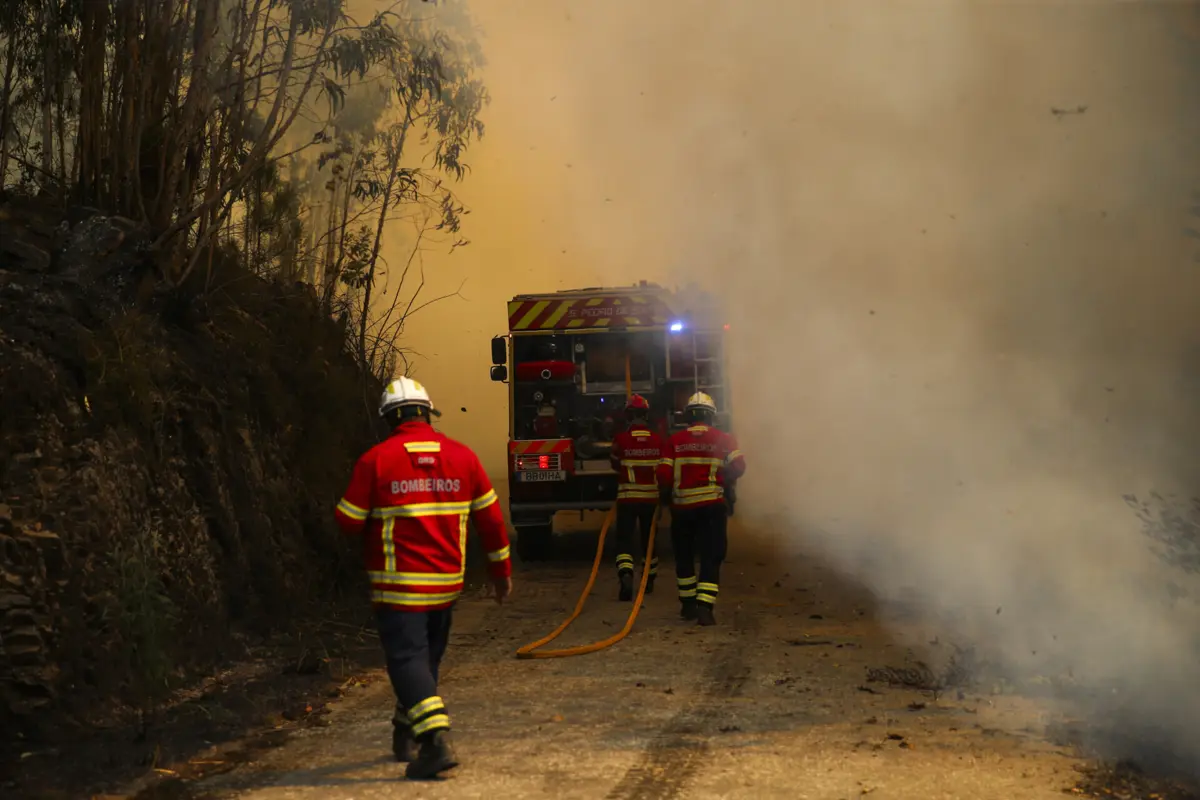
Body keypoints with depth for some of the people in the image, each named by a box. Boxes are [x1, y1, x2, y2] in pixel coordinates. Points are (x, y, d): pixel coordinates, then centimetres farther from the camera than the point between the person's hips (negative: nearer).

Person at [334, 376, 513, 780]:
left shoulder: (376, 459, -10)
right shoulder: (461, 456, 1)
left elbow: (349, 521, -7)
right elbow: (490, 517, 5)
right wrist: (501, 569, 15)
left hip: (399, 584, -5)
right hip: (447, 581, 5)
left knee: (407, 659, -6)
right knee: (426, 657, 19)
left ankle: (436, 739, -23)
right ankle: (406, 735, 33)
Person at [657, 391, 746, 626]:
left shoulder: (675, 441, 0)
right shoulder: (722, 439, -1)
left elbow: (664, 475, -3)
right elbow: (738, 466, -7)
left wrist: (666, 494, 17)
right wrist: (723, 481, 12)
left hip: (682, 507, 1)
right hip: (711, 505, -1)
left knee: (684, 556, 17)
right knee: (711, 557, 1)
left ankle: (688, 604, 24)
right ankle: (704, 607, -13)